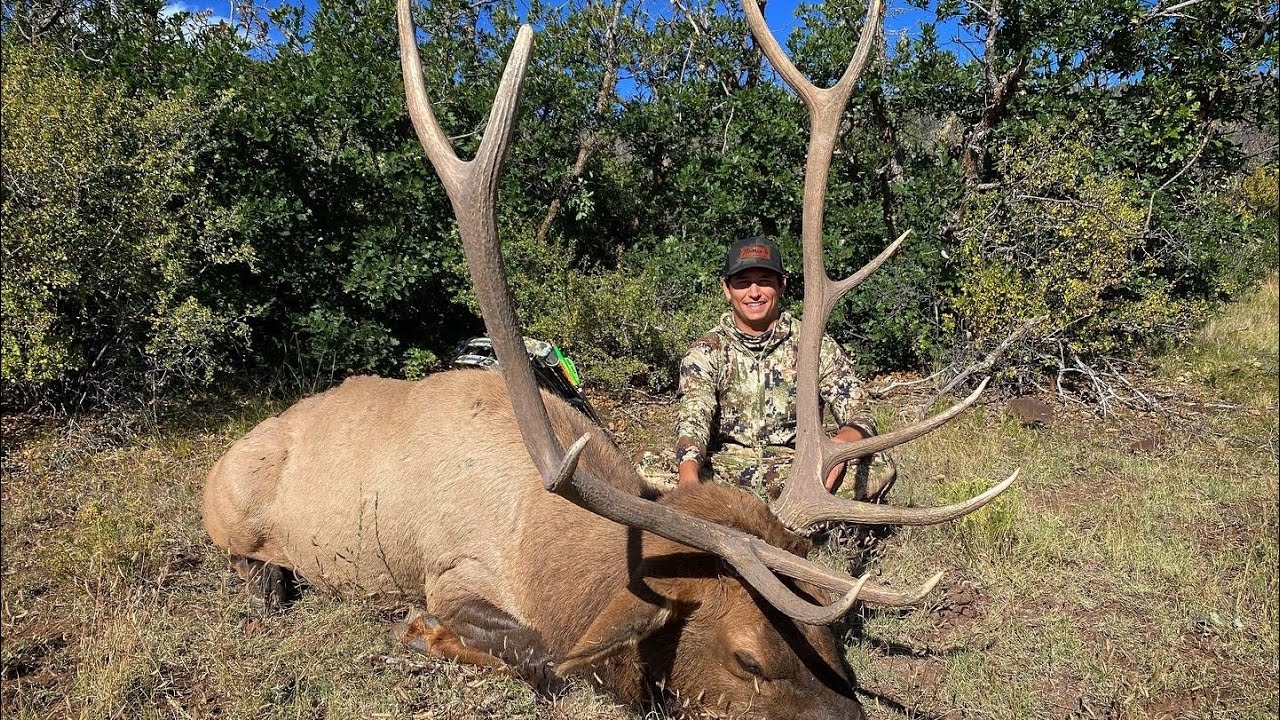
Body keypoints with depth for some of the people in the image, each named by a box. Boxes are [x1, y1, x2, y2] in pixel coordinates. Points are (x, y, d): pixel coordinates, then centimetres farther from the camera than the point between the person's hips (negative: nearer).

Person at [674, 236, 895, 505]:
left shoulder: (815, 345, 4)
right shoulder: (706, 352, 3)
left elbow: (859, 417, -3)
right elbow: (693, 420, -13)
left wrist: (840, 443, -29)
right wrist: (689, 479, -36)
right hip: (725, 473, 0)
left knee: (879, 466, -28)